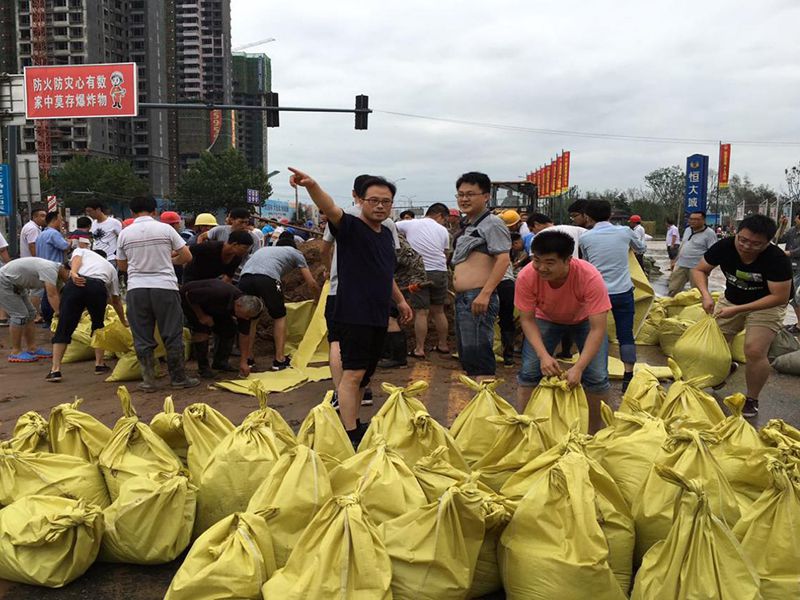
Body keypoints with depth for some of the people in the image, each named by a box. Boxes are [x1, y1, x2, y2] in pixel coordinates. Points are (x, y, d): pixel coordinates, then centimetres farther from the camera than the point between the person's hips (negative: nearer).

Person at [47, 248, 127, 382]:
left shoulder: (81, 250, 36)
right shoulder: (110, 267, 38)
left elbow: (76, 259, 8)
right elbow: (116, 300, 40)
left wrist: (73, 273, -11)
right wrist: (124, 322, 50)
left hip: (75, 284, -1)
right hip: (98, 287, 1)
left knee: (64, 328, 6)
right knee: (98, 325, 25)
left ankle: (55, 370, 4)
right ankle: (99, 364, 24)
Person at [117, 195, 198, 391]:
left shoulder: (125, 233, 4)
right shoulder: (165, 229, -1)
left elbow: (121, 265, 14)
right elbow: (187, 256, 2)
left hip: (136, 289, 1)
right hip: (164, 287, -1)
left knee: (142, 337, 9)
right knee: (173, 335, 7)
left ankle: (148, 380, 11)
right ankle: (179, 377, 13)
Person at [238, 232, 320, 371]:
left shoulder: (264, 249, 42)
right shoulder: (295, 252, 29)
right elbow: (311, 284, 26)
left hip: (244, 277, 4)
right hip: (267, 278, -4)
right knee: (279, 317, 16)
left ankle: (246, 358, 22)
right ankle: (279, 359, 15)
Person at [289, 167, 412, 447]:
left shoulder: (387, 234, 16)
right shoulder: (350, 227, -8)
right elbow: (330, 209, -29)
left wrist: (400, 300, 29)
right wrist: (312, 186, -47)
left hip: (378, 318, 8)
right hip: (353, 315, -8)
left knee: (364, 374, 15)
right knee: (353, 373, -10)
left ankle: (355, 423, 28)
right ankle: (350, 435, -6)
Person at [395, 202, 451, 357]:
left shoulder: (410, 224, 2)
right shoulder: (442, 230, 5)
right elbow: (445, 254, 8)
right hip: (439, 272, 2)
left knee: (421, 312, 0)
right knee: (438, 311, 14)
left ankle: (419, 349, 0)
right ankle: (443, 345, 23)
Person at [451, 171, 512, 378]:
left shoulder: (492, 223, -8)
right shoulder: (468, 227, 20)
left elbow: (503, 260, -18)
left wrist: (485, 294, -25)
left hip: (478, 300, -10)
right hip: (462, 298, 10)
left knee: (478, 356, -11)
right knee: (466, 356, 15)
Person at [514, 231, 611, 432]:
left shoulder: (590, 277, -39)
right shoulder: (526, 276, -33)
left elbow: (597, 329, -36)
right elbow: (527, 319, -22)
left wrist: (579, 368, -43)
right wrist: (544, 355, -35)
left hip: (584, 319, -1)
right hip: (546, 319, 1)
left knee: (597, 377, -11)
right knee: (528, 372, -10)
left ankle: (596, 434, 10)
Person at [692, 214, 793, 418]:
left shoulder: (777, 259, -31)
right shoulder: (724, 247, -21)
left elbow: (780, 297, -28)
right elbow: (699, 270, -9)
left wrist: (737, 310, -33)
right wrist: (705, 294, -28)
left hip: (766, 306, -4)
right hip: (731, 300, 4)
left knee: (754, 352, -18)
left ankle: (752, 400, 5)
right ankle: (726, 368, 36)